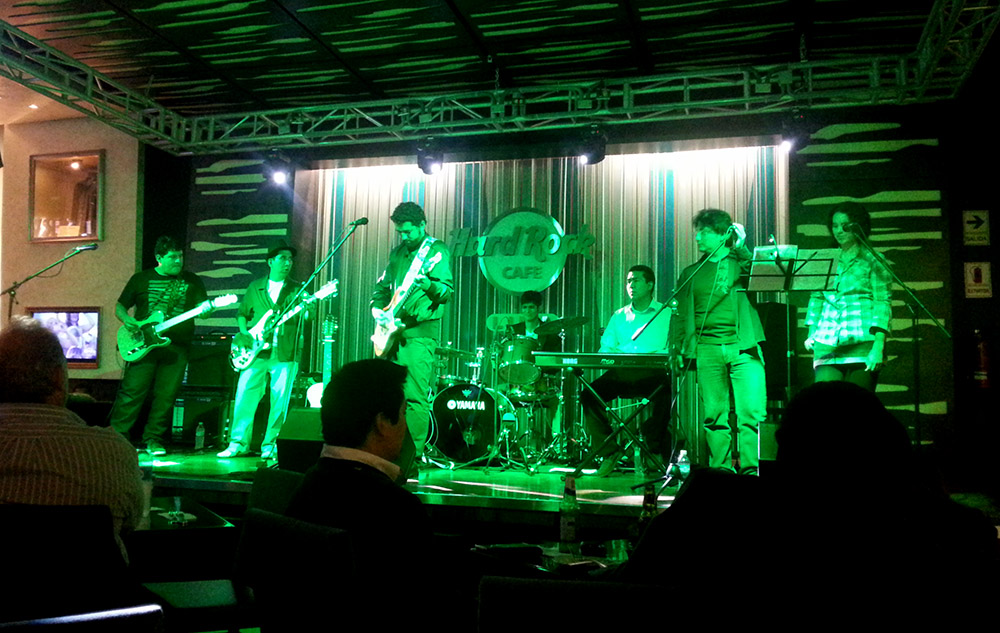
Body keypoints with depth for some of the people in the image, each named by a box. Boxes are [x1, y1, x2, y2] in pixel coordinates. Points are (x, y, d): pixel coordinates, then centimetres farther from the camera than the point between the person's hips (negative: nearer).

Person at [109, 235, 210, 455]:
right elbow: (120, 307, 14)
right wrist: (128, 320, -7)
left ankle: (154, 441, 12)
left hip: (176, 348, 1)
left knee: (165, 397, 1)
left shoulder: (191, 281, 11)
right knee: (132, 392, -4)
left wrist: (206, 310, -17)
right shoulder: (141, 279, 10)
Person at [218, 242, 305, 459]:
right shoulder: (255, 287, 15)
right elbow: (242, 313, 19)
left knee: (279, 402, -1)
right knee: (244, 396, -2)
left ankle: (269, 446, 10)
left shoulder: (297, 290, 8)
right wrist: (244, 334, 1)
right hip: (257, 352, 1)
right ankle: (239, 443, 9)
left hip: (285, 354, -1)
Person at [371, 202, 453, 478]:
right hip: (393, 332, 7)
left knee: (415, 398, -11)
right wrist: (378, 310, 5)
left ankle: (411, 460, -9)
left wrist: (426, 283, -31)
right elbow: (382, 287, 24)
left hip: (419, 333, -7)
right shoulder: (398, 253, 19)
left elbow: (447, 291, -11)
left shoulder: (437, 250, -2)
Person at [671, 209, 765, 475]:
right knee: (714, 412, 0)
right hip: (706, 348, 2)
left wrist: (741, 247, -10)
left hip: (743, 346, -2)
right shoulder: (691, 274, 19)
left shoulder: (741, 263, 13)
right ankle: (722, 470, 8)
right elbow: (681, 314, 17)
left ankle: (751, 469, -3)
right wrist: (678, 348, 8)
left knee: (752, 410, -11)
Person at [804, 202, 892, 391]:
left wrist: (878, 345, -12)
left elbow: (883, 302, -2)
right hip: (827, 345, 3)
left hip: (862, 344, -3)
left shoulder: (873, 261, 5)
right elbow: (816, 297, 21)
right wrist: (812, 332, 8)